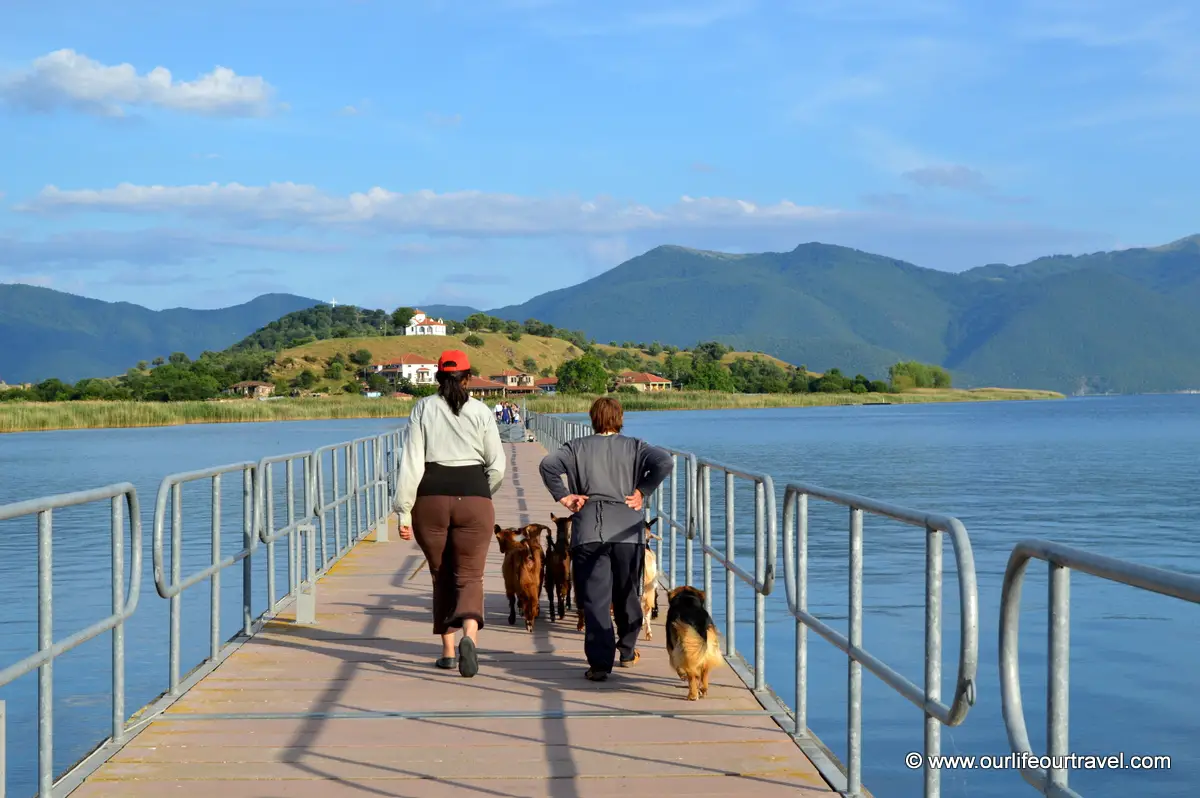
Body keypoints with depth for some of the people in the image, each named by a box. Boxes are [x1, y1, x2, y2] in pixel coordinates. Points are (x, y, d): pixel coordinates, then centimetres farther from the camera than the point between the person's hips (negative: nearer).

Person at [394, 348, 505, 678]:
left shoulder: (423, 409, 2)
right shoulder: (481, 411, 2)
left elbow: (411, 463, -4)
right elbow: (497, 466, 1)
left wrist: (404, 511, -2)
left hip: (431, 499, 1)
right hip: (473, 498, -1)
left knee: (442, 576, 17)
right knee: (469, 576, 2)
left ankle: (448, 650, 19)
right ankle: (469, 635, -26)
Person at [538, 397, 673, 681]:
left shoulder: (578, 447, 8)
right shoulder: (634, 447, 9)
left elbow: (548, 465, -7)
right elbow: (665, 462, -7)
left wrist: (563, 496, 1)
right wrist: (642, 491, 1)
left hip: (588, 530, -1)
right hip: (627, 529, 1)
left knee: (594, 599, -3)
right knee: (627, 594, 18)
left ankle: (600, 662, -12)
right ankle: (627, 651, 32)